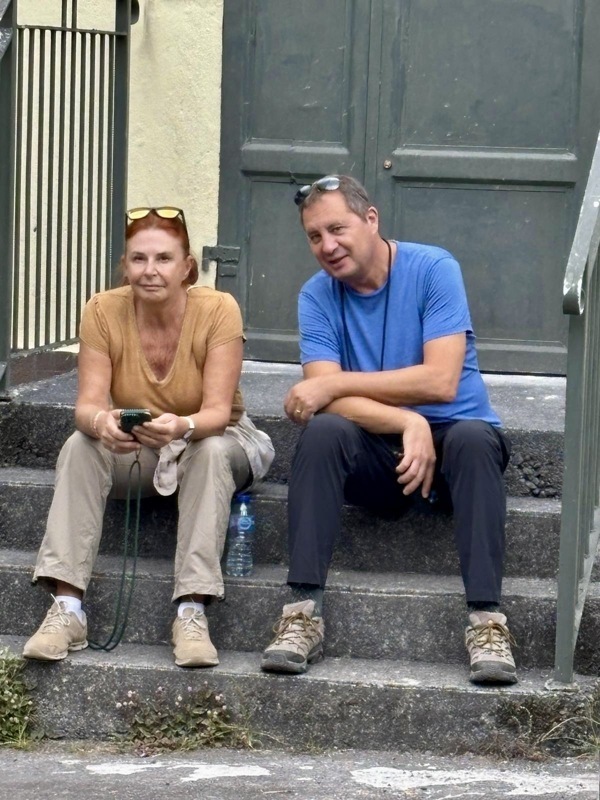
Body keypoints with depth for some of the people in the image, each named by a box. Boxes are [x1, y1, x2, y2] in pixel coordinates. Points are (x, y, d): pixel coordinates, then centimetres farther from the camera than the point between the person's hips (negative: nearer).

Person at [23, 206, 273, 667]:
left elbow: (218, 412, -26)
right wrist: (100, 422, -44)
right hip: (132, 450, 2)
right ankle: (68, 609, -34)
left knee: (211, 452, -35)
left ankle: (192, 612, -38)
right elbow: (88, 403, -19)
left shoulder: (218, 310, -20)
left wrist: (182, 427, -49)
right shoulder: (104, 312, -14)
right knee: (81, 446, -27)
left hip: (211, 440, -2)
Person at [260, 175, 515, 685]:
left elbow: (441, 381, -19)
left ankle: (487, 620, -38)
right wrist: (408, 423, -29)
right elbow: (328, 397, -14)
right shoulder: (318, 296, 0)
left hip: (452, 437, -2)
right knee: (323, 431, -28)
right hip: (377, 455, 2)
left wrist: (334, 384, -18)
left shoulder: (433, 269, -9)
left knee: (472, 437, -35)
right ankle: (304, 614, -33)